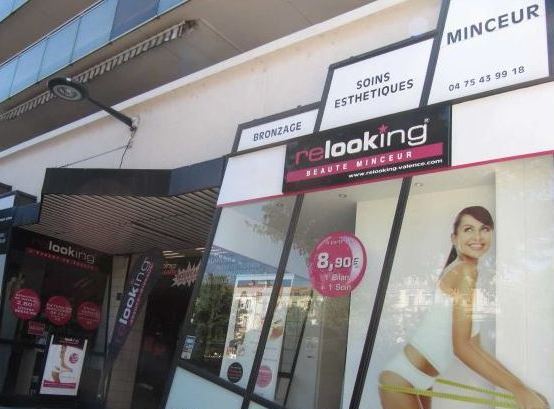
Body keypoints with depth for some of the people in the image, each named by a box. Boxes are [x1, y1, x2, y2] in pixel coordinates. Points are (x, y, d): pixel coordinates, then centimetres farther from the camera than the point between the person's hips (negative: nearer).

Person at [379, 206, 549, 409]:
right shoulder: (466, 270, -17)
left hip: (419, 381, 9)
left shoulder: (456, 271, 10)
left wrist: (521, 387, 9)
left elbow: (472, 344, 9)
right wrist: (518, 389, -24)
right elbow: (462, 346, -24)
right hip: (400, 381, -9)